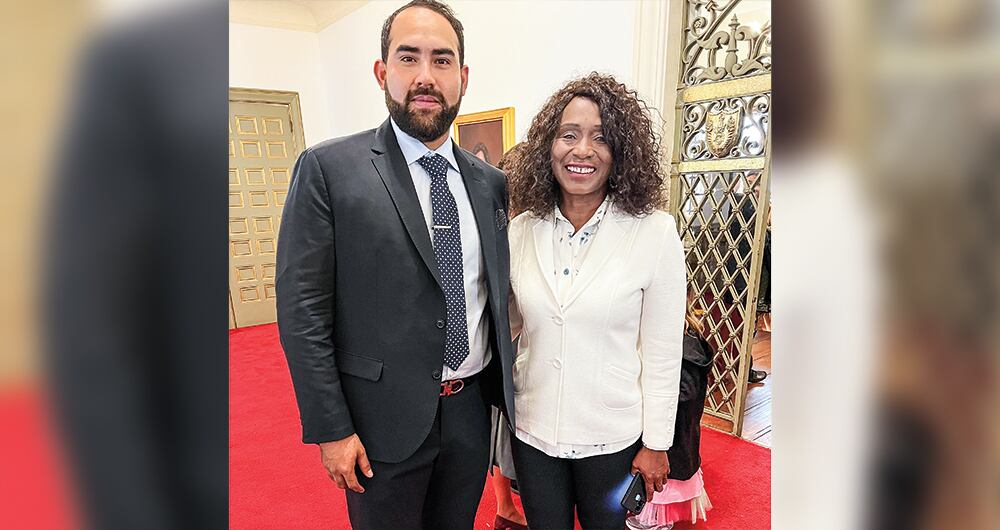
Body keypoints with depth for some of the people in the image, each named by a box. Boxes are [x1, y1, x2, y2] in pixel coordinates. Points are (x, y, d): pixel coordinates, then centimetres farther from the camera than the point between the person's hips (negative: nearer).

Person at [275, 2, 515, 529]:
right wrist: (331, 429, -12)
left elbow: (498, 297, 8)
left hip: (472, 410, 5)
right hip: (384, 421, -4)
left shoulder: (491, 183, 2)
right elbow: (301, 308, -12)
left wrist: (508, 396, 8)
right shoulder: (328, 168, -11)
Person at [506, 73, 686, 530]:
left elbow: (662, 352, -9)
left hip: (612, 436, -2)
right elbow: (506, 326, 5)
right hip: (532, 428, 3)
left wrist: (656, 444, -5)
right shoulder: (521, 230, -5)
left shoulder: (654, 232, -14)